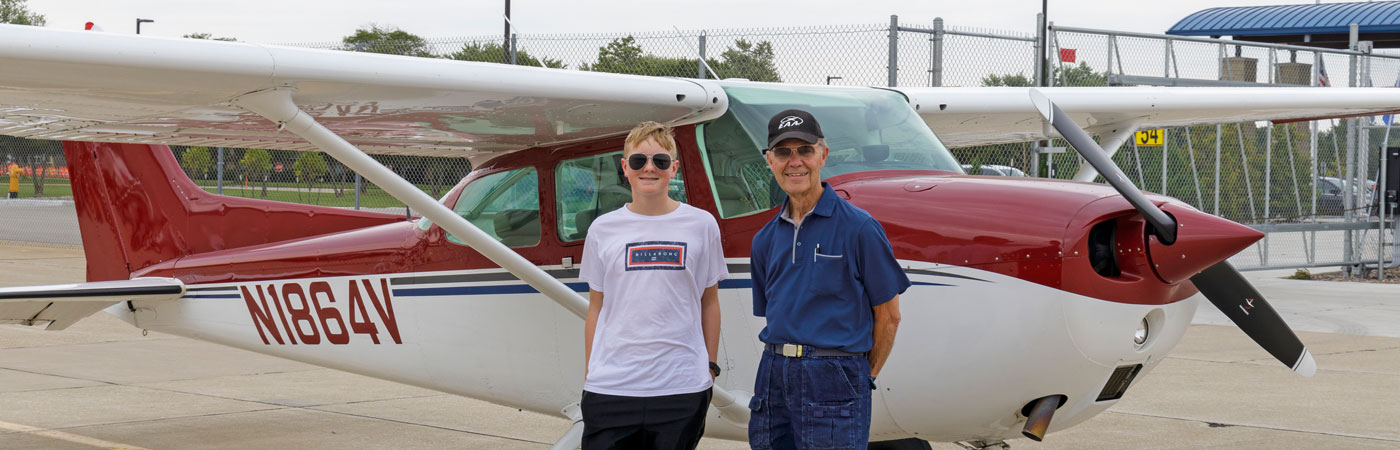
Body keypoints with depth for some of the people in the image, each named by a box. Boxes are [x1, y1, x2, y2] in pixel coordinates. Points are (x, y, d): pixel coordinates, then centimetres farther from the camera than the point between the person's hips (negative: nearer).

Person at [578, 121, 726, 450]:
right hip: (611, 387, 1)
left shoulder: (701, 225, 5)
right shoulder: (603, 230, 7)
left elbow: (709, 302, 10)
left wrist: (710, 366, 6)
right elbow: (596, 308, 12)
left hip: (682, 387, 0)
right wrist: (589, 373, 9)